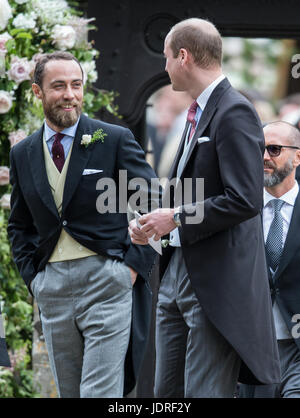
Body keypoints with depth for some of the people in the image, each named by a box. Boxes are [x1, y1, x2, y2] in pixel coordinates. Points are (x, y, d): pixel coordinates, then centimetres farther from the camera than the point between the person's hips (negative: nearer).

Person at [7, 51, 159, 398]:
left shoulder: (115, 140, -1)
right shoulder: (22, 154, 11)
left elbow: (154, 205, 0)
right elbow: (19, 225, 20)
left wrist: (135, 264, -7)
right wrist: (31, 275, 7)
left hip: (107, 282, -4)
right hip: (52, 288, 4)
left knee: (100, 394, -11)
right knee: (68, 392, 9)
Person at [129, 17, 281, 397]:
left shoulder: (234, 113, -13)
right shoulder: (197, 113, 17)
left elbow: (245, 200, -22)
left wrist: (176, 218, -15)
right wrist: (159, 223, 6)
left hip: (217, 280, -10)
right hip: (178, 272, 10)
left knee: (205, 393, -8)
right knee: (167, 393, 11)